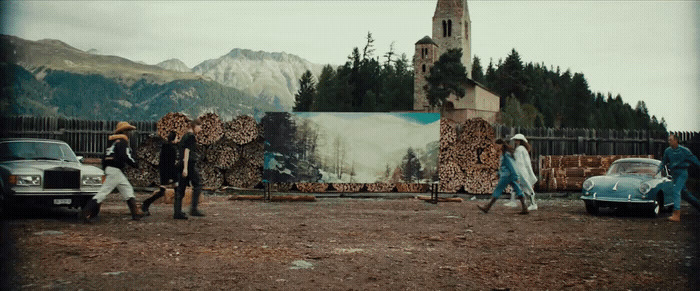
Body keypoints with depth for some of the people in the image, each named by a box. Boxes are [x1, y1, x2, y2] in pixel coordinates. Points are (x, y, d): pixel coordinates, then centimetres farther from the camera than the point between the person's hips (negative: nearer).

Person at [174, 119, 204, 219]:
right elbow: (187, 152, -16)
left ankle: (177, 212, 6)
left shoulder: (185, 136, 20)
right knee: (197, 185, -1)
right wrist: (185, 168, -20)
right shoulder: (191, 136, -9)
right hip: (189, 164, -9)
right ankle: (194, 209, -5)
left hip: (182, 165, 9)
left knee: (181, 188, 7)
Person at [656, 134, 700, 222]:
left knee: (676, 191, -17)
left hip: (682, 172, -6)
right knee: (684, 192, 13)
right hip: (674, 173, 6)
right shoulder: (667, 151, 6)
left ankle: (676, 215, -20)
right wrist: (658, 170, 5)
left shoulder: (684, 150, -8)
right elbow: (663, 162, 16)